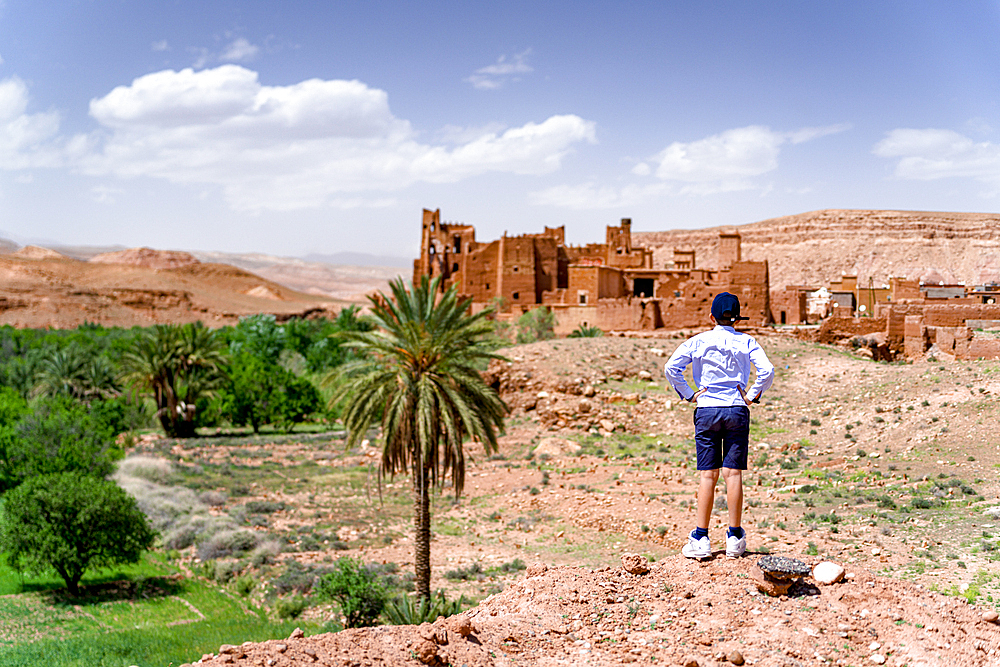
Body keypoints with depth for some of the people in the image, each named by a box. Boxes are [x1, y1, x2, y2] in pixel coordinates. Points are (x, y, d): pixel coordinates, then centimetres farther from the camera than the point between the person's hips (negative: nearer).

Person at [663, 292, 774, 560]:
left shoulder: (698, 341, 1)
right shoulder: (746, 342, 2)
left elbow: (671, 368, -9)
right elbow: (767, 370, -10)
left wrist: (688, 395, -1)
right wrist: (752, 395, 1)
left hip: (706, 410, 0)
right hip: (737, 410, 0)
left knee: (707, 474, 2)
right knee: (733, 473, 4)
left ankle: (701, 539, 1)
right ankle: (735, 538, 7)